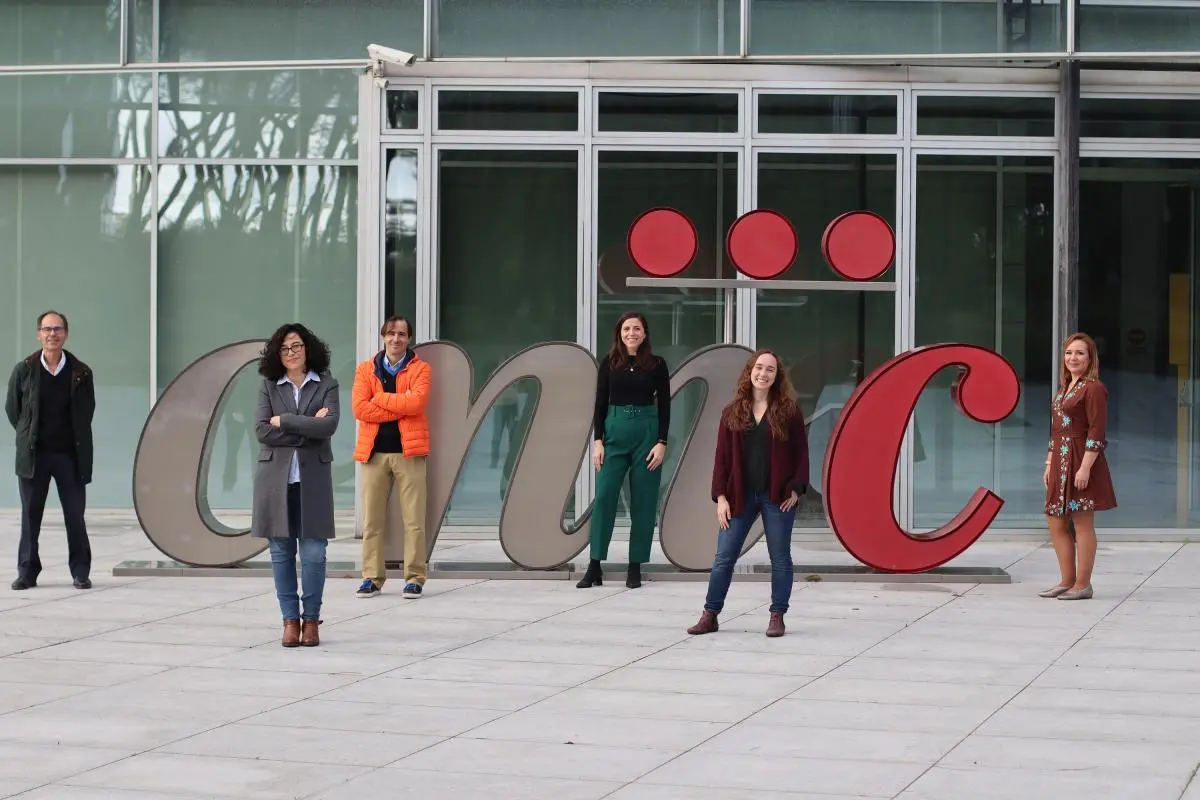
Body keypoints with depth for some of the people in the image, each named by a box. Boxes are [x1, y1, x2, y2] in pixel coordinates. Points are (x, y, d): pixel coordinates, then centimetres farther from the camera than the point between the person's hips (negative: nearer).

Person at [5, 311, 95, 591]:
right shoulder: (24, 370, -1)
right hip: (34, 455, 0)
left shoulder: (81, 373, -1)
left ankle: (80, 571, 11)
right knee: (30, 516, 5)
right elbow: (12, 408, 9)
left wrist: (76, 439, 9)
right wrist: (29, 437, 9)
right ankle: (27, 572, 11)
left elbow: (87, 411, 11)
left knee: (75, 515, 3)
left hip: (70, 455, 0)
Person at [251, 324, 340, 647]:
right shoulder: (268, 386, 8)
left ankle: (311, 619, 7)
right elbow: (262, 430, -5)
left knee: (313, 552, -3)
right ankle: (290, 619, 9)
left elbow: (329, 426, -11)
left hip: (313, 478, -1)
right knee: (281, 551, 3)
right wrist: (306, 430, -10)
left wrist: (284, 421, -8)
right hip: (275, 477, 1)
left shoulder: (326, 384, 5)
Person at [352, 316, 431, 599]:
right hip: (374, 451, 2)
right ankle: (372, 577, 9)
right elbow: (359, 408, -4)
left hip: (408, 450, -2)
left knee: (413, 518, -3)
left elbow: (416, 401, -14)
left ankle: (415, 578, 2)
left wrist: (380, 398, -7)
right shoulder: (366, 369, 11)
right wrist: (400, 407, -9)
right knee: (371, 519, 3)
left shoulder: (420, 369, 5)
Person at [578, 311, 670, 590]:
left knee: (643, 501, 1)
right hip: (615, 431, 0)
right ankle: (595, 567, -4)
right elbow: (600, 403, 6)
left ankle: (635, 567, 8)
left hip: (647, 431, 0)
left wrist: (661, 443, -6)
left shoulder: (657, 365, 3)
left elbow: (664, 406, 3)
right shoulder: (609, 363, 5)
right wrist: (598, 441, -3)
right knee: (604, 495, -7)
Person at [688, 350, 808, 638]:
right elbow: (722, 457, 4)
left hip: (777, 497, -2)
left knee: (780, 559, 4)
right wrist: (721, 497, -3)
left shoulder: (788, 410, 0)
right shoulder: (733, 412, 5)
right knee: (724, 558, 3)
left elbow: (801, 452, 1)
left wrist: (796, 489, -9)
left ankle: (777, 617, 11)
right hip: (740, 497, 2)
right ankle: (710, 615, 10)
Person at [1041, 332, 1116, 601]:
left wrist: (1085, 467, -21)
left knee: (1082, 523, -3)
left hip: (1082, 461, -9)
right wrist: (1049, 465, 16)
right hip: (1060, 464, 9)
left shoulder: (1093, 388, -10)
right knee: (1056, 523, 11)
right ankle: (1067, 581, 19)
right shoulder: (1064, 388, 18)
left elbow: (1097, 432, -16)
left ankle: (1083, 584, 2)